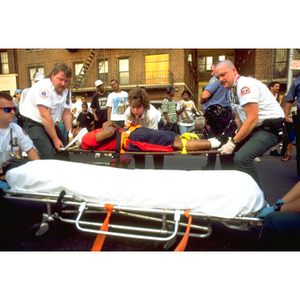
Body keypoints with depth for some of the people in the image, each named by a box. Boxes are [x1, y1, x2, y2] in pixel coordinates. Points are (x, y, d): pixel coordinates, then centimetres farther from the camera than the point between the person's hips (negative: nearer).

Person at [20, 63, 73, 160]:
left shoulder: (65, 91, 4)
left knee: (64, 150, 6)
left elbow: (67, 114, 2)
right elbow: (45, 116, -25)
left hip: (51, 124, 8)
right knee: (48, 156, -20)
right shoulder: (44, 87, -21)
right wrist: (55, 139, -23)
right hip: (33, 124, -8)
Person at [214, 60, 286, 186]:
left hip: (271, 129, -10)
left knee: (241, 158, -27)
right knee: (225, 151, 8)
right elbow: (239, 119, 16)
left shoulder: (245, 85, -17)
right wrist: (231, 140, 4)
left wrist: (233, 142, -20)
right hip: (256, 128, 10)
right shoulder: (233, 90, 13)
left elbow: (253, 119, -23)